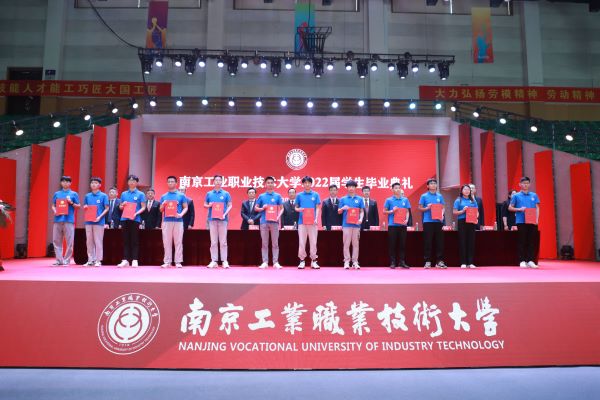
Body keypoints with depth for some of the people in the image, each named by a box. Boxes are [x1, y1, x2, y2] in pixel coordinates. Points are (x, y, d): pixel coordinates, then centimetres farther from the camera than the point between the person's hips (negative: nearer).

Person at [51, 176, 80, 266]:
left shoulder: (74, 194, 8)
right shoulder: (57, 194, 16)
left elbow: (78, 206, 7)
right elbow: (53, 206, 17)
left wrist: (71, 203, -11)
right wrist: (55, 211, -3)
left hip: (69, 220, -3)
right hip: (58, 219, 3)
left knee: (69, 242, -4)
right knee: (56, 241, 3)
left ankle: (66, 260, 3)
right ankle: (59, 260, 10)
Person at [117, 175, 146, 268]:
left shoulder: (140, 194, 3)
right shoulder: (124, 194, 13)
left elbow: (143, 207, -2)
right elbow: (120, 207, 16)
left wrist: (136, 213, -17)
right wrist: (123, 205, -6)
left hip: (135, 219, -3)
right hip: (124, 219, 3)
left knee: (134, 240, -1)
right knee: (125, 240, 5)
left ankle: (134, 260, 2)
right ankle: (125, 260, 9)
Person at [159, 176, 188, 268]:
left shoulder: (181, 195, 7)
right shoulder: (163, 196, 14)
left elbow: (185, 207, 5)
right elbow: (161, 210, 16)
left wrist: (181, 214, -14)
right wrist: (163, 205, -6)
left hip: (178, 221, -2)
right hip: (166, 221, 2)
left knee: (178, 242, -1)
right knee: (166, 242, 2)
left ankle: (178, 262, 3)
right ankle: (167, 261, 8)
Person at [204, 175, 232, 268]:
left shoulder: (226, 194, 5)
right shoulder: (209, 194, 10)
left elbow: (230, 206, 4)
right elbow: (205, 205, 15)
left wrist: (225, 214, -11)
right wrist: (209, 205, -8)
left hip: (222, 219, -1)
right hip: (212, 219, 1)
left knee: (223, 241, 0)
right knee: (213, 241, 4)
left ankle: (224, 261, 4)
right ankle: (214, 261, 8)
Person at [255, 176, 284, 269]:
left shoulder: (277, 196, 6)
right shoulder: (261, 196, 8)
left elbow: (281, 208, 6)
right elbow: (256, 208, 11)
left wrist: (278, 216, -11)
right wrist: (262, 208, -9)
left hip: (274, 222, -1)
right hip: (264, 222, 1)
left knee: (275, 243, 2)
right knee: (264, 243, 5)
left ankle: (275, 262, 7)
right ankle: (265, 262, 10)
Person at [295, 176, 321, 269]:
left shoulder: (315, 195, 5)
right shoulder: (299, 195, 7)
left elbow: (317, 208, 4)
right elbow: (296, 207, 11)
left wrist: (316, 219, -10)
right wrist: (299, 209, -11)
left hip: (312, 221, 0)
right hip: (302, 221, 1)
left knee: (313, 241, 3)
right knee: (301, 242, 3)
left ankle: (313, 260, 11)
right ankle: (302, 260, 10)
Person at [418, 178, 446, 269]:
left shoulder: (440, 196, 11)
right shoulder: (424, 196, 2)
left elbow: (442, 207, 13)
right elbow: (420, 208, 3)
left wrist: (442, 215, -6)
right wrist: (427, 208, -15)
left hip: (438, 221, 3)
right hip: (428, 221, -3)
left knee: (439, 241, 3)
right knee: (428, 242, -1)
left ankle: (439, 261, 10)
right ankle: (427, 261, 5)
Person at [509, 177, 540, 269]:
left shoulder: (534, 195, 12)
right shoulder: (516, 196, 4)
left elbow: (537, 208, 11)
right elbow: (510, 208, 6)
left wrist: (537, 219, -3)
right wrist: (519, 209, -11)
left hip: (532, 222, 3)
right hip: (521, 221, -2)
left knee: (532, 241, 2)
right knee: (522, 241, 0)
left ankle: (530, 261, 8)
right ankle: (522, 261, 4)